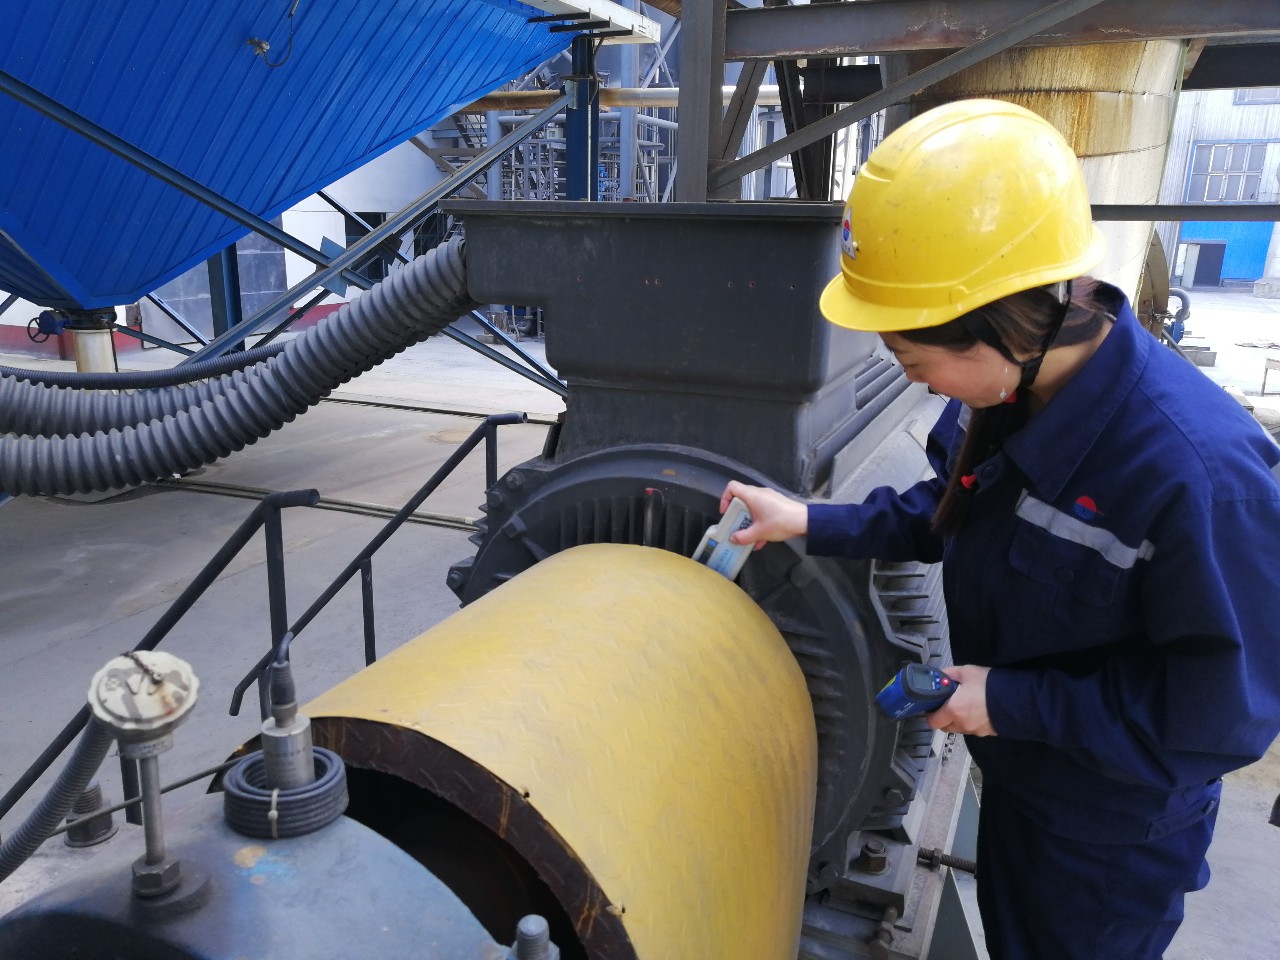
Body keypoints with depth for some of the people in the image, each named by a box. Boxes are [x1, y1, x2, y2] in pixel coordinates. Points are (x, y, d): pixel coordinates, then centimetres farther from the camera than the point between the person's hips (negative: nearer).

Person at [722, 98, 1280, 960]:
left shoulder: (1197, 469, -38)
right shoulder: (1006, 391, -16)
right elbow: (946, 514, 3)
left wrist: (1009, 699, -25)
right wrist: (812, 523, -4)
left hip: (1114, 835, -6)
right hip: (1017, 777, 6)